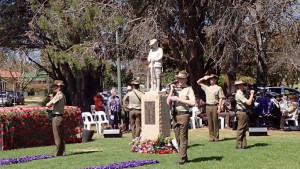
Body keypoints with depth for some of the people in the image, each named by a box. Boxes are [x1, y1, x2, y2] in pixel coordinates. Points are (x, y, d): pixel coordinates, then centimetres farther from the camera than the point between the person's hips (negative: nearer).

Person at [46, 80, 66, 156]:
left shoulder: (58, 95, -15)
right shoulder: (62, 95, 15)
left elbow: (48, 105, -15)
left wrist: (48, 104, 6)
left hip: (56, 117, -10)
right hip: (60, 116, 10)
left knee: (57, 136, -6)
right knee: (61, 136, 12)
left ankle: (58, 153, -3)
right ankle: (62, 152, 18)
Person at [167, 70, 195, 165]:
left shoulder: (188, 89, 0)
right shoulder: (174, 88, 14)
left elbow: (193, 103, -13)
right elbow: (168, 102, 10)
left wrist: (179, 99, -13)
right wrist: (171, 91, -1)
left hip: (183, 115, -6)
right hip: (175, 115, 6)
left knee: (183, 138, -5)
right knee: (177, 138, 11)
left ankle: (182, 159, -2)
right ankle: (184, 156, 22)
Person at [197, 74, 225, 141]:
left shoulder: (218, 88, 2)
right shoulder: (207, 87, 14)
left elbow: (220, 99, -2)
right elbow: (198, 82, 22)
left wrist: (219, 108, -11)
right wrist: (204, 78, 6)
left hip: (215, 106, -4)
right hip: (208, 106, 4)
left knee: (215, 122, -2)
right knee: (210, 122, 5)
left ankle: (216, 137, 2)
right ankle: (211, 137, 9)